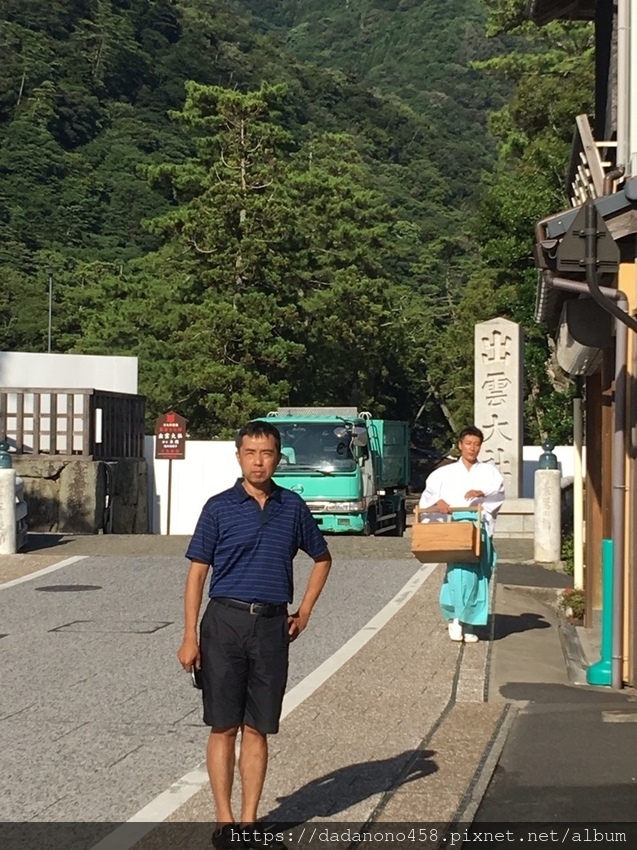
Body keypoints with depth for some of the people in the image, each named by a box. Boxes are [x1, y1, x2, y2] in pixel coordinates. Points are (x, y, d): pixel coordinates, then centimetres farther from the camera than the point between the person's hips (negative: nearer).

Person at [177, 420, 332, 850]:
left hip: (272, 625, 2)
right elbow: (197, 573, -1)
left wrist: (305, 612, 11)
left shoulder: (293, 507, 5)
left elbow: (322, 558, 20)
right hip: (226, 621, -2)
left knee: (258, 729, 7)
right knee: (224, 728, 2)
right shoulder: (219, 508, -2)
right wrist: (190, 636, -7)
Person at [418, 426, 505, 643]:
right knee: (458, 571, -21)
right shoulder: (446, 473, 17)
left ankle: (469, 624, 2)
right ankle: (455, 617, -11)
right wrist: (437, 501, -14)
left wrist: (481, 492, -22)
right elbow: (429, 490, 7)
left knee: (476, 575, -6)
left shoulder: (488, 471, 16)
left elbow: (498, 489, -2)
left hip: (479, 529, 1)